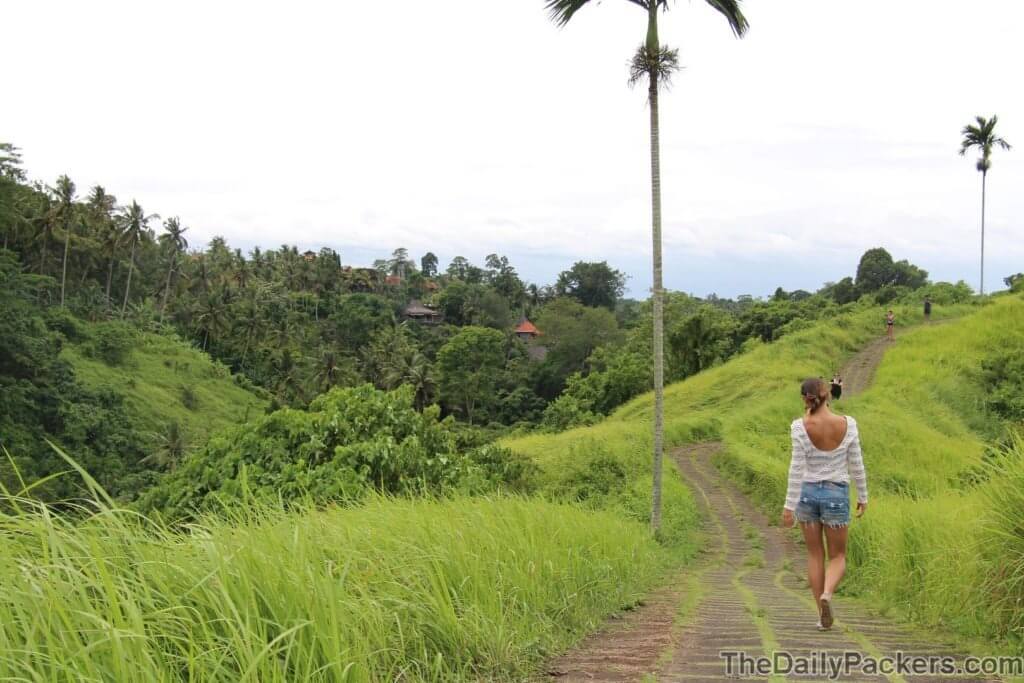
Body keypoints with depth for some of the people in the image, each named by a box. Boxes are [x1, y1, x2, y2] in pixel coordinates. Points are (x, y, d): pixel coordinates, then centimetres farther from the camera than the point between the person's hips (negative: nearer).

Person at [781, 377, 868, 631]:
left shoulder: (800, 426, -13)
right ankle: (826, 595, -17)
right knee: (838, 557, 12)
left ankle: (823, 615, 15)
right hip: (836, 495, 0)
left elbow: (797, 468, -13)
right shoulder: (847, 424, -8)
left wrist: (789, 505, -8)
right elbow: (856, 465, -2)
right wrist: (863, 496, 12)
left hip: (807, 493, 0)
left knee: (815, 555, 15)